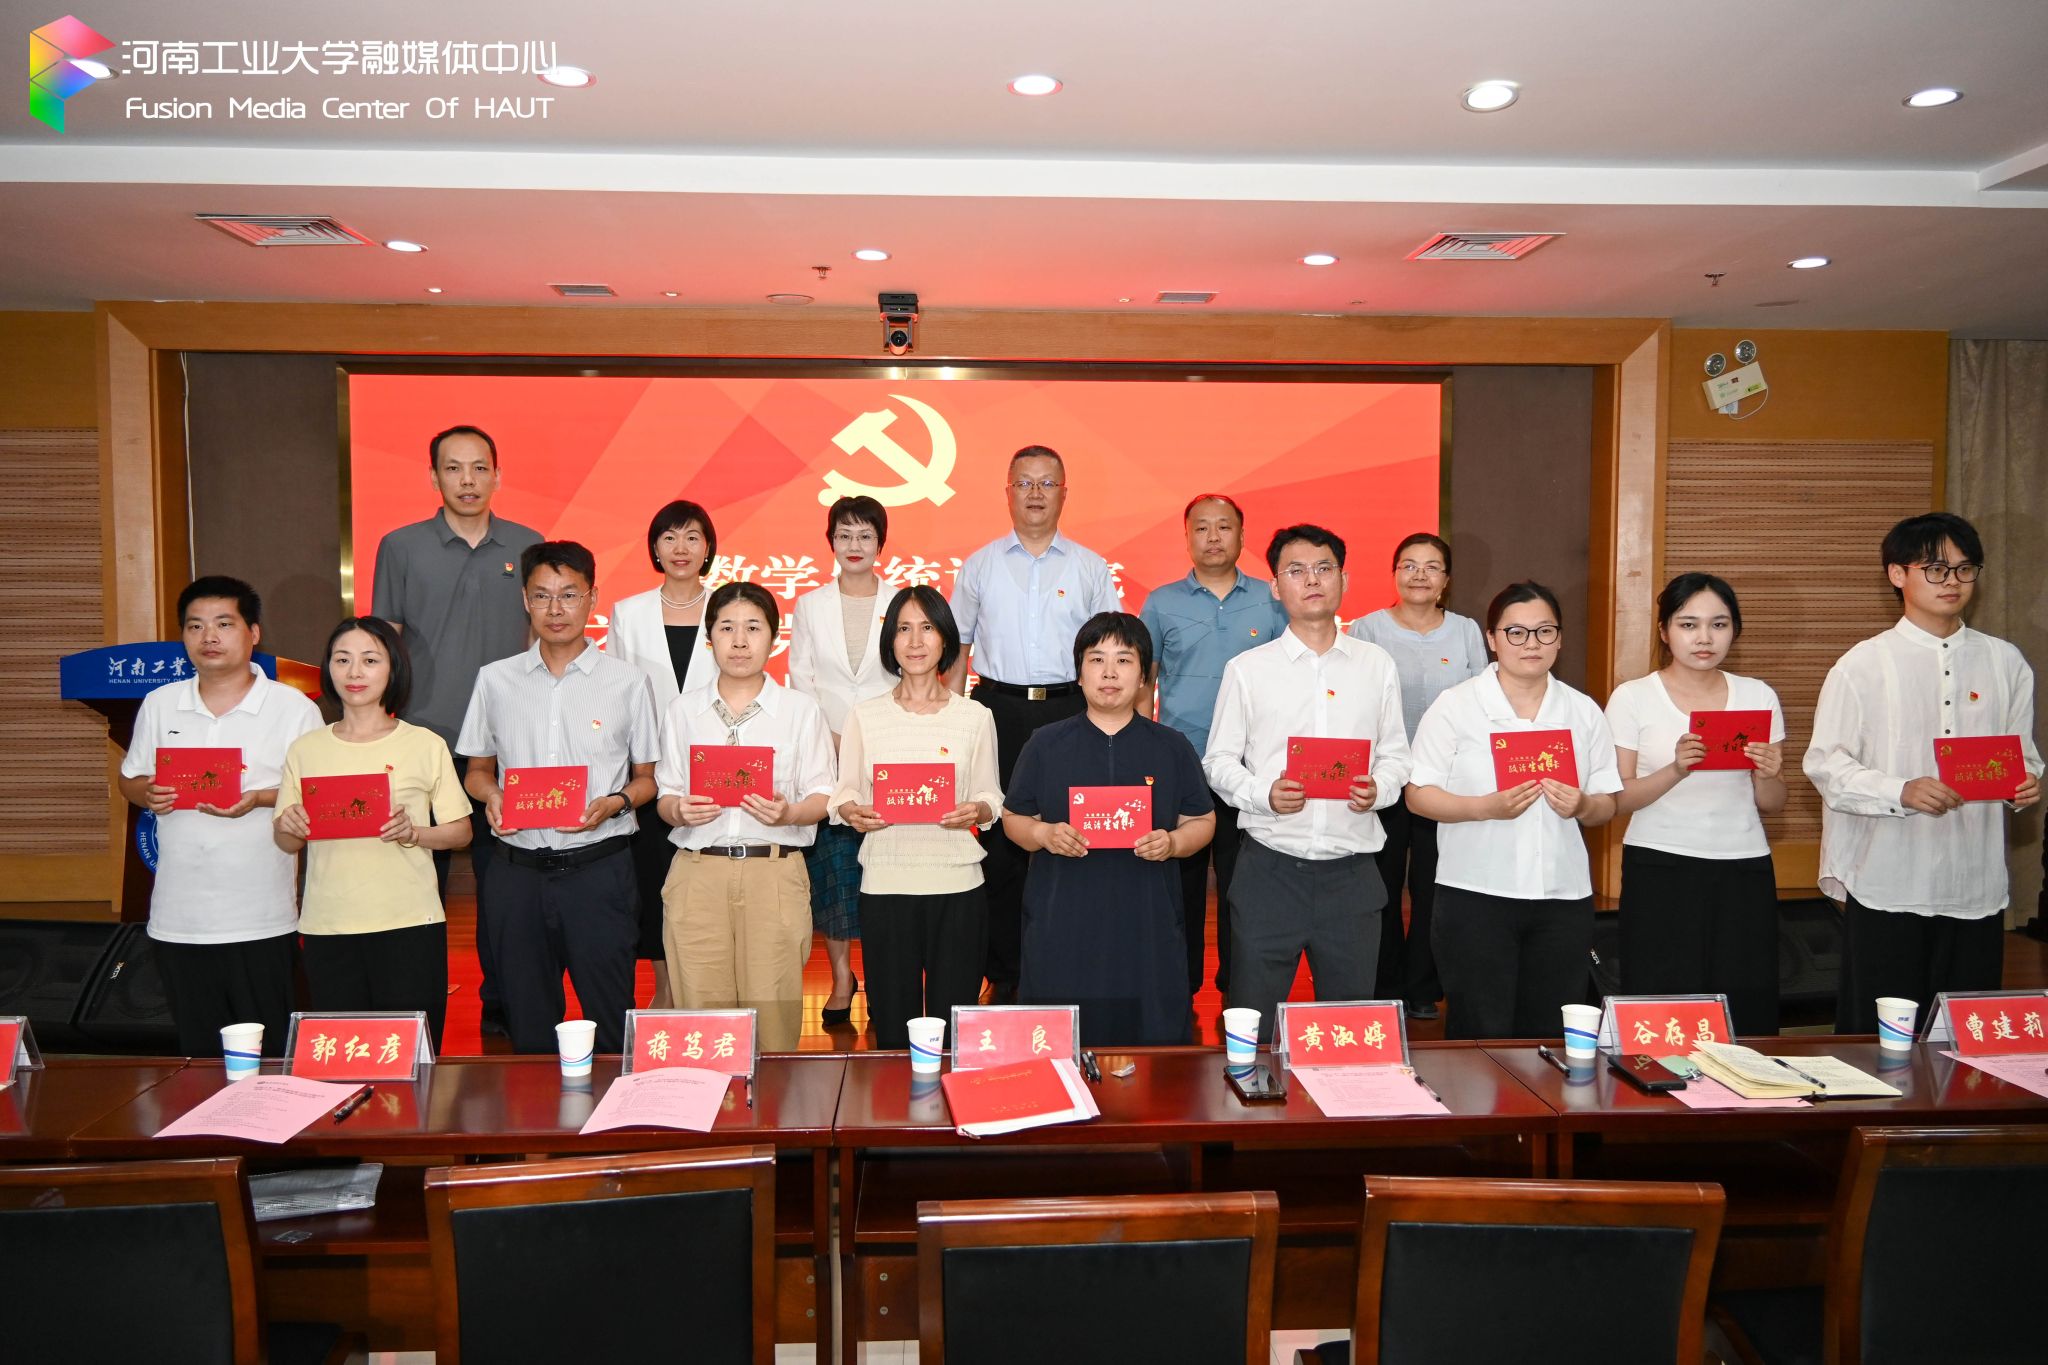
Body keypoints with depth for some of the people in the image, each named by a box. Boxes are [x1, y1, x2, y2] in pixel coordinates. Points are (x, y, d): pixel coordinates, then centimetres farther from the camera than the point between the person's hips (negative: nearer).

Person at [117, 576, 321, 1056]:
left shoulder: (294, 708, -3)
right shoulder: (159, 705, 9)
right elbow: (129, 778, 16)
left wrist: (261, 798, -20)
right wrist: (149, 794, -7)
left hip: (261, 920, -4)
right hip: (179, 917, 4)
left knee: (267, 1053, 4)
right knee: (198, 1052, 14)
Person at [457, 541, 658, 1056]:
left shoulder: (628, 682, 1)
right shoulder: (495, 680, 8)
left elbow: (648, 778, 5)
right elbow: (478, 769, 15)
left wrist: (615, 802, -15)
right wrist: (492, 795, -7)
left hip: (599, 868, -2)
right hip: (518, 872, 3)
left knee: (612, 1023, 1)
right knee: (528, 1023, 14)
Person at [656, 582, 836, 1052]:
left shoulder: (801, 710, 7)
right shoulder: (683, 710, 12)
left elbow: (821, 797, 4)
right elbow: (666, 796, 13)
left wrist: (787, 813, -17)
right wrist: (679, 811, -10)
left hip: (775, 874, -1)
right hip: (698, 872, 2)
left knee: (773, 1011, -3)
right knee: (701, 1010, 0)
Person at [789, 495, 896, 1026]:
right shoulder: (810, 606, 8)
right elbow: (800, 679, 5)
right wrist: (829, 738, -6)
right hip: (825, 753, 1)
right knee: (830, 867, 1)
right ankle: (841, 976, 12)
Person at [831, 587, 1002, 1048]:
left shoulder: (975, 716, 5)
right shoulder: (863, 716, 6)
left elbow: (991, 798, 7)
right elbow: (844, 793, 7)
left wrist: (975, 812, -15)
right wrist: (854, 812, -15)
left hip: (957, 885, 0)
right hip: (885, 884, 0)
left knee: (954, 1019, 4)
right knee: (891, 1018, 6)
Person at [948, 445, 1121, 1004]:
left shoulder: (1091, 568, 8)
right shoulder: (980, 565, 10)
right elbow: (957, 647, 12)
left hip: (1069, 711, 0)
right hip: (998, 707, 1)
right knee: (998, 840, 2)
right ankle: (1002, 972, 14)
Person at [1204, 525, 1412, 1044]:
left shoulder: (1377, 665, 9)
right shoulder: (1246, 669, 2)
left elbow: (1395, 753, 12)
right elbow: (1219, 761, 3)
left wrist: (1379, 788, -9)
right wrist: (1264, 794, -15)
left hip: (1351, 870, 2)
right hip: (1269, 868, -2)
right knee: (1252, 1024, 5)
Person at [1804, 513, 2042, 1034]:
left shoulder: (2005, 663, 9)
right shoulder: (1864, 665, -3)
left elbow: (2022, 752, 15)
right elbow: (1825, 764, -6)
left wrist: (2026, 782, -7)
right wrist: (1902, 792, -21)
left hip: (1978, 886, 4)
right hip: (1887, 886, -3)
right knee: (1878, 1036, 3)